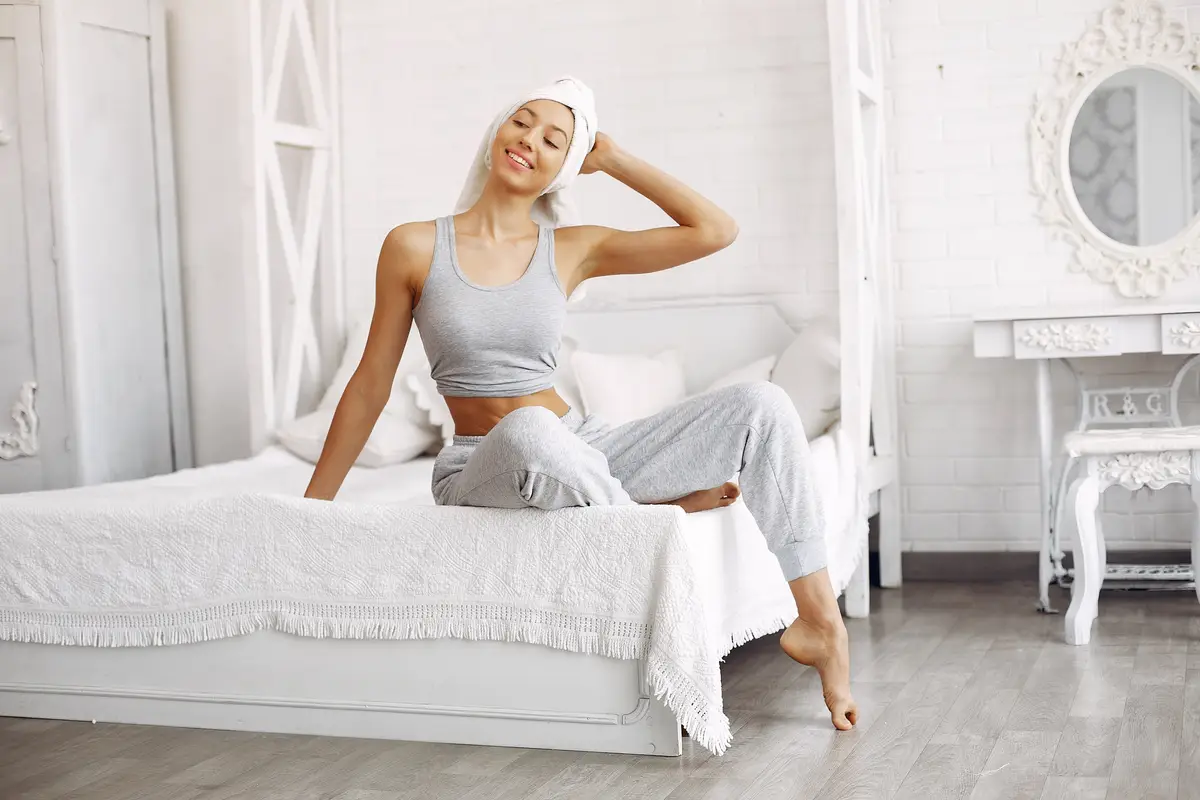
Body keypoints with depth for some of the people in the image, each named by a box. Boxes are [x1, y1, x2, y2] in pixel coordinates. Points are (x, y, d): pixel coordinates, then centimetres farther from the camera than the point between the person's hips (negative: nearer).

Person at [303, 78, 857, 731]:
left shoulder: (574, 251, 4)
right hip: (482, 469, -3)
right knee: (528, 431, -44)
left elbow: (716, 230, 0)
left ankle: (819, 622, -10)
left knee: (762, 405, -16)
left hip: (580, 454, 4)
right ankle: (657, 512, -14)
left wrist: (613, 159, 1)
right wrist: (312, 506, 4)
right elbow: (371, 382, 3)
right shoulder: (415, 247, -2)